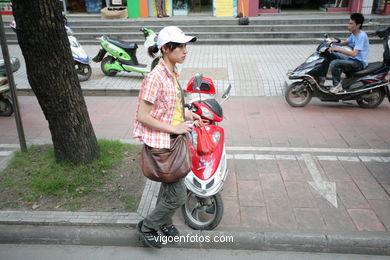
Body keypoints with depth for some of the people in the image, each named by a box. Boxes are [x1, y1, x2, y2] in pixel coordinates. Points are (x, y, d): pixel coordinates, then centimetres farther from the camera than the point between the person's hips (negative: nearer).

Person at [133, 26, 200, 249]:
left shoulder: (173, 74, 6)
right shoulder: (155, 78, -23)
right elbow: (143, 116, -23)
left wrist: (187, 114, 5)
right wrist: (174, 128, -21)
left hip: (174, 138, 9)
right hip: (160, 142, -9)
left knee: (172, 186, 23)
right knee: (178, 196, 0)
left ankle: (165, 221, 47)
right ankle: (148, 226, 23)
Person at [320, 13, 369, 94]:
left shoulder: (362, 36, -22)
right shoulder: (354, 34, 6)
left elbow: (354, 54, -30)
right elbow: (344, 43, 23)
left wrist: (337, 49, -33)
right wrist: (333, 42, 4)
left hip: (359, 62, -10)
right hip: (352, 58, 10)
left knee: (334, 63, -30)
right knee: (329, 55, 4)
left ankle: (337, 85, -14)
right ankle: (322, 77, 5)